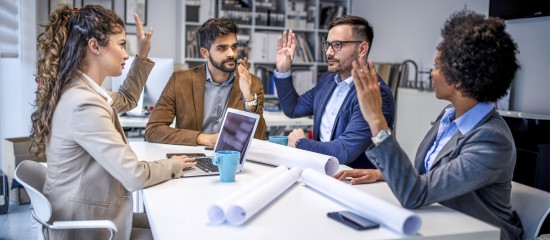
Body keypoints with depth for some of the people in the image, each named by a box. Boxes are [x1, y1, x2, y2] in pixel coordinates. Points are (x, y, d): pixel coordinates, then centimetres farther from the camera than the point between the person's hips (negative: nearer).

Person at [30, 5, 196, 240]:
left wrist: (143, 56, 16)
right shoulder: (85, 104, -28)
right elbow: (135, 176, -27)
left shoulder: (80, 90, 3)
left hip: (86, 215, 9)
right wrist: (174, 165, -9)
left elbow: (126, 100, 25)